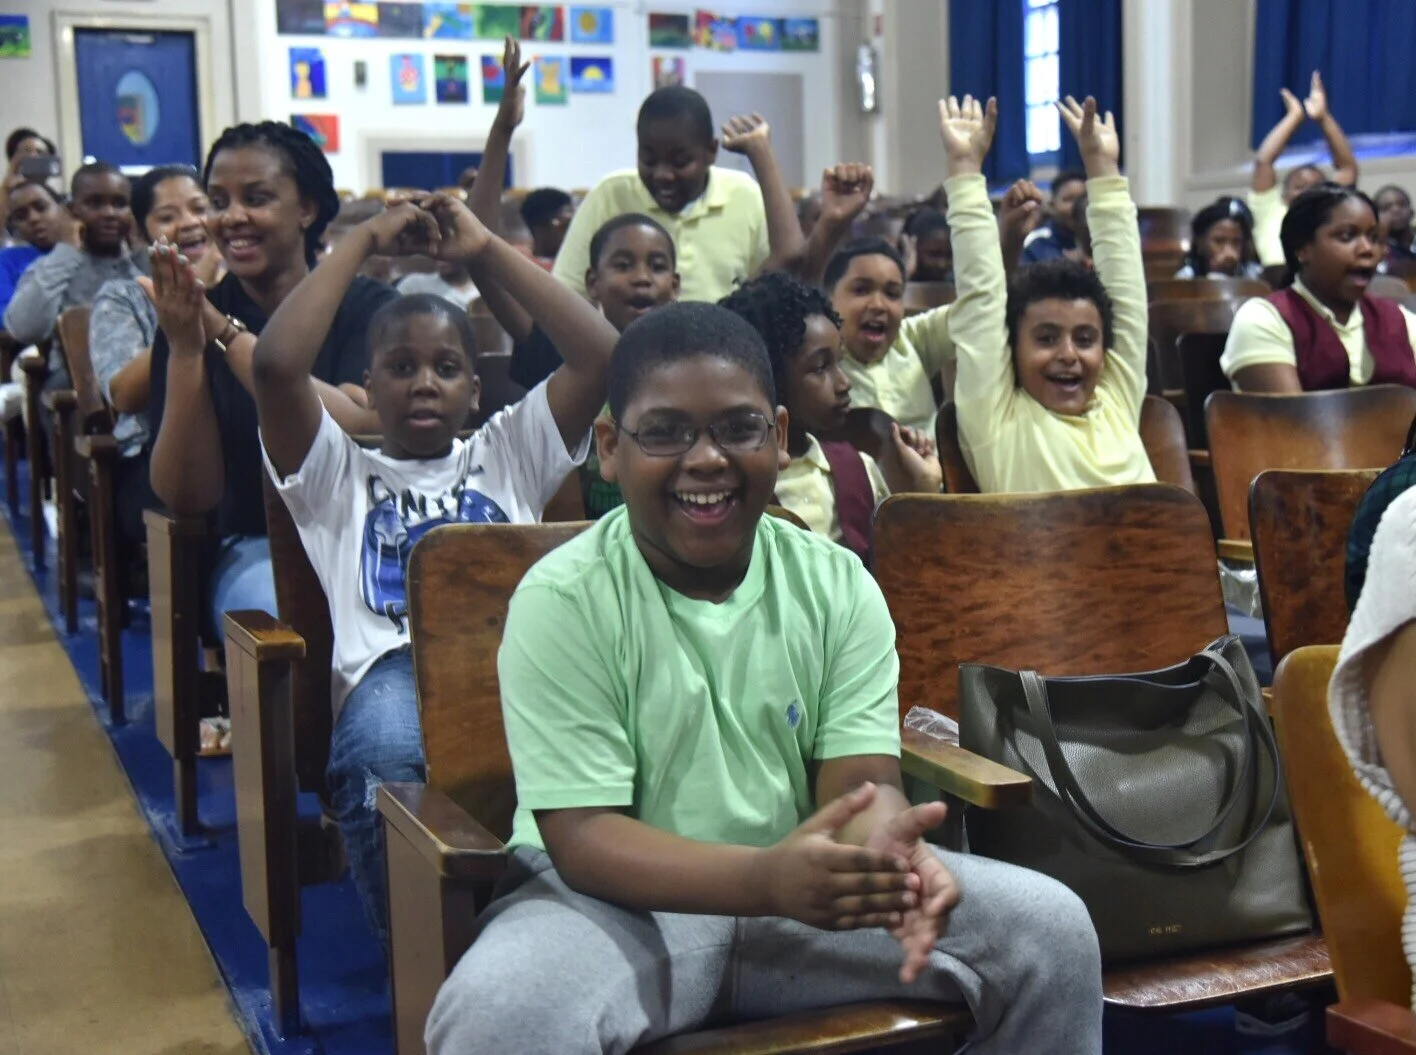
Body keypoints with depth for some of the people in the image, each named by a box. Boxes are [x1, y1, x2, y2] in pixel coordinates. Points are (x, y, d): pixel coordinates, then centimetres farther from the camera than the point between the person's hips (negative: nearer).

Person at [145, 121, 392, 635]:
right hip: (259, 550, 0)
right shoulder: (190, 319, 3)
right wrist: (184, 347, -17)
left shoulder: (367, 305, 1)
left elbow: (360, 430, -20)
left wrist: (222, 331, -22)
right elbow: (187, 497, -5)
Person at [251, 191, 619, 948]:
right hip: (392, 667, -1)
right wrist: (363, 243, 16)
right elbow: (275, 365, 4)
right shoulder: (339, 473, 25)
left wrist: (488, 249, 21)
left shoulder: (507, 454, 30)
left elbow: (601, 355, 16)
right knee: (388, 754, -40)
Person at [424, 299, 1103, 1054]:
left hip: (811, 888, 4)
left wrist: (890, 852, -34)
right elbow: (582, 836, -19)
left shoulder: (838, 584, -2)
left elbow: (860, 781, -7)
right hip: (619, 899, -3)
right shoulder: (561, 601, -14)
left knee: (1049, 928, -10)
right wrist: (767, 878, -36)